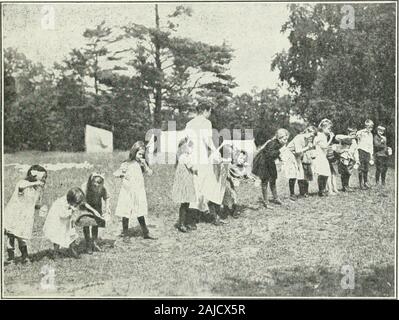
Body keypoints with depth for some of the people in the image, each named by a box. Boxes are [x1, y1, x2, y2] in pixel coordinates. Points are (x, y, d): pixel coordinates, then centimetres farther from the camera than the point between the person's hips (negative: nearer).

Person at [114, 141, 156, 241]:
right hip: (128, 192, -3)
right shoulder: (127, 164, -6)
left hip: (139, 192, 3)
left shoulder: (141, 164, 5)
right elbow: (115, 174, -6)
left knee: (140, 214, 9)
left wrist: (145, 165, -11)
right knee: (126, 214, 3)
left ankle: (145, 233, 18)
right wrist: (122, 174, -26)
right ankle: (125, 234, 14)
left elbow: (150, 173, 1)